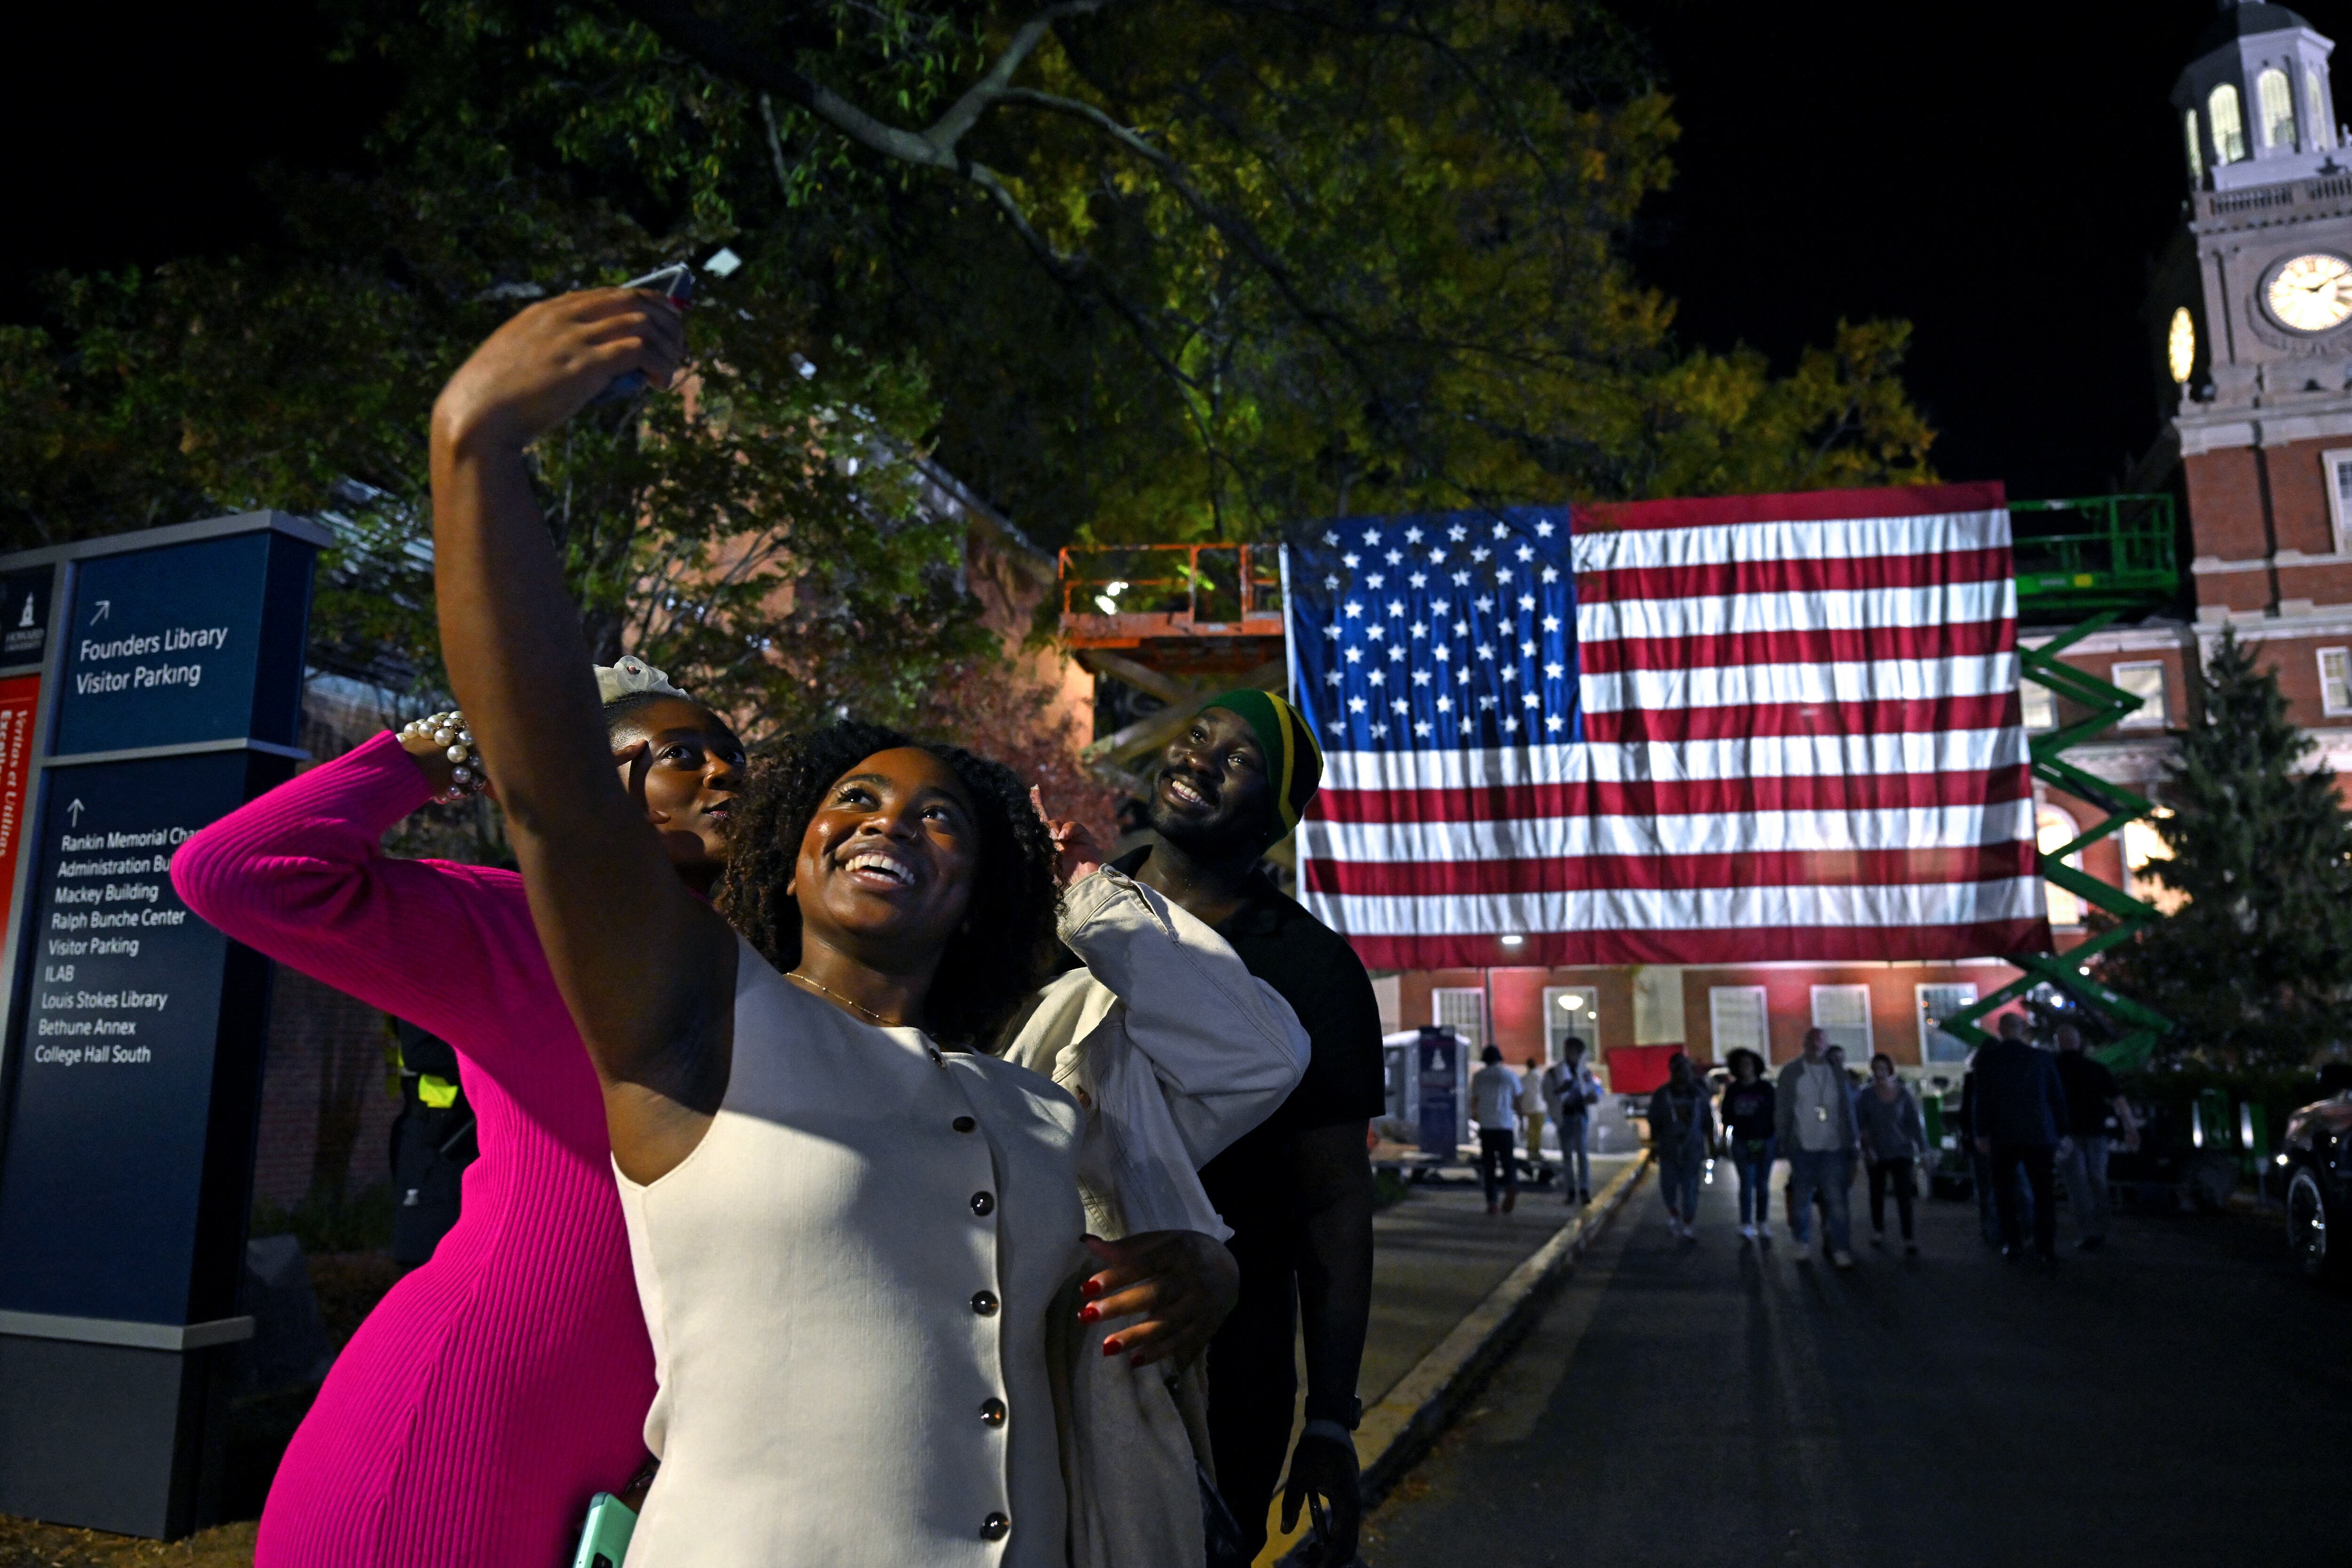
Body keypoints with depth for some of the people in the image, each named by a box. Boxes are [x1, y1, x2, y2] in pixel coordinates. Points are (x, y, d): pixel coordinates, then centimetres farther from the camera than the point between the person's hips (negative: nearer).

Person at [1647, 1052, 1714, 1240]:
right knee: (1668, 1186, 3)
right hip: (1669, 1150, 0)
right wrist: (1654, 1146, 3)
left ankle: (1687, 1226, 7)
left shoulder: (1699, 1094, 3)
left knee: (1690, 1189, -2)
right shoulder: (1661, 1095, 1)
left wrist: (1712, 1146, 7)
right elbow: (1655, 1124, 4)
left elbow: (1708, 1122, 8)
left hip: (1692, 1150, 0)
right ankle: (1673, 1213, 33)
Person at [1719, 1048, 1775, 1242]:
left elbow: (1775, 1115, 3)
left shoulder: (1766, 1088, 1)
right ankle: (1746, 1226, -10)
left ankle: (1763, 1224, 17)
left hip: (1764, 1141, 0)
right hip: (1741, 1142, 0)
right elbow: (1727, 1118, 8)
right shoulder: (1733, 1090, 4)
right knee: (1747, 1183, -6)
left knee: (1763, 1184, 7)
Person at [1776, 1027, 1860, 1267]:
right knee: (1802, 1198, 7)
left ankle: (1841, 1249, -3)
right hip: (1803, 1147, -1)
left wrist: (1851, 1143, 8)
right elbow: (1782, 1110, 2)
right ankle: (1803, 1242, 23)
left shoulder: (1837, 1075, 10)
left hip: (1833, 1148, 1)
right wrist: (1784, 1143, -3)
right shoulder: (1791, 1073, 3)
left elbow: (1847, 1110, 13)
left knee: (1837, 1200, -5)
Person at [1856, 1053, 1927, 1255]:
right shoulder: (1866, 1096, -3)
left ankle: (1909, 1240, -10)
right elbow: (1860, 1125, -5)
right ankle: (1878, 1232, 31)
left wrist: (1922, 1151, -4)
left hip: (1901, 1152, -1)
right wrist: (1867, 1149, -16)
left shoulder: (1903, 1094, -2)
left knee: (1904, 1195, -10)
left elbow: (1915, 1123, -1)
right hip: (1877, 1154, 1)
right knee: (1877, 1194, 13)